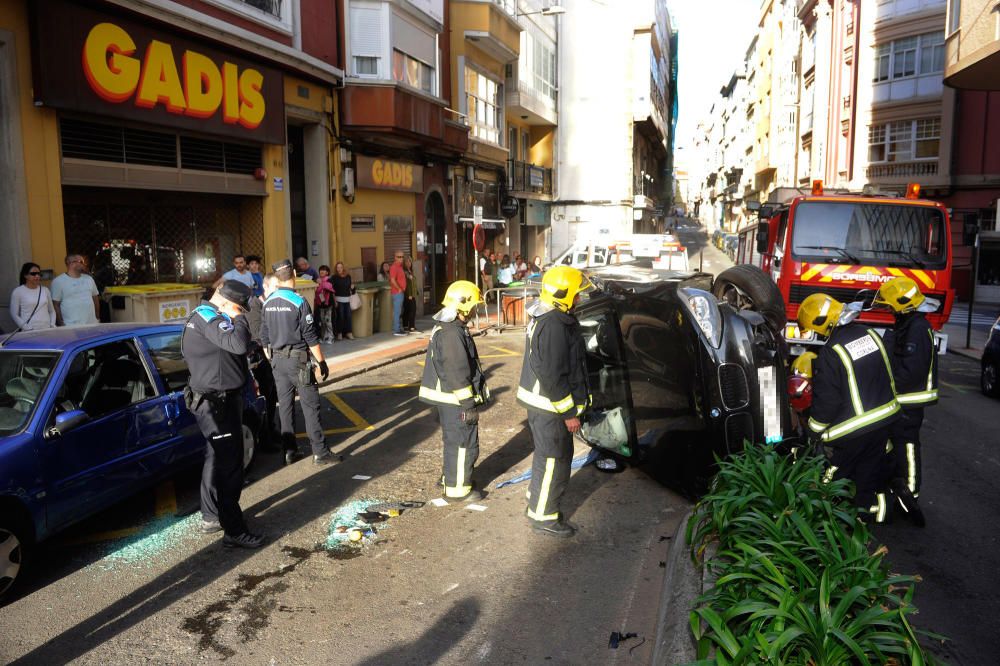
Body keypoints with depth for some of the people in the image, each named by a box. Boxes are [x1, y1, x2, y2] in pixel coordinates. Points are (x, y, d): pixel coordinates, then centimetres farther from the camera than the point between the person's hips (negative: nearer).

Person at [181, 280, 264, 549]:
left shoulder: (203, 315, 13)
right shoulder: (209, 317, -20)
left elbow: (233, 348, 22)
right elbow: (238, 344, -34)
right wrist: (238, 318, -21)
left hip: (216, 399, 11)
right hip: (217, 403, -11)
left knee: (217, 459, 22)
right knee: (229, 464, -6)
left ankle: (211, 517, 36)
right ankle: (234, 531, 0)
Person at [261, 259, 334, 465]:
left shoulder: (267, 303, 5)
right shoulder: (298, 301, -13)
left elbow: (264, 336, 10)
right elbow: (310, 336, -13)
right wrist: (321, 361, -6)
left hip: (277, 360, 6)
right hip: (297, 359, -6)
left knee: (285, 405, 11)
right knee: (310, 405, -1)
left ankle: (289, 451, 16)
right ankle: (320, 452, 0)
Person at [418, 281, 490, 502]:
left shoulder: (443, 328, 11)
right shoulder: (453, 334, -23)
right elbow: (458, 374, -24)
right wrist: (469, 404, -19)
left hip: (447, 397, 10)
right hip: (456, 400, -10)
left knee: (454, 440, 22)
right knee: (464, 443, 1)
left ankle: (451, 477, 37)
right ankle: (458, 489, 11)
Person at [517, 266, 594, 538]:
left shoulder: (544, 317, 9)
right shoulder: (554, 326, -25)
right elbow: (552, 376, -26)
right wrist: (569, 412, -19)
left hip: (540, 400, 10)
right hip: (549, 405, -10)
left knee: (546, 455, 22)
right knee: (554, 461, 2)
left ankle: (536, 502, 37)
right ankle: (544, 517, 14)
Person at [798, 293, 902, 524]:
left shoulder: (830, 353, -22)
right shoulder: (870, 334, 0)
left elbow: (825, 401, -18)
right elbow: (886, 375, 14)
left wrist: (814, 433, -5)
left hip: (852, 428, -7)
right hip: (884, 418, 7)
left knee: (831, 477, 7)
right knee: (871, 470, 21)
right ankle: (873, 507, 33)